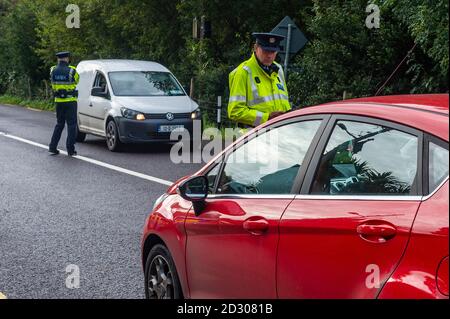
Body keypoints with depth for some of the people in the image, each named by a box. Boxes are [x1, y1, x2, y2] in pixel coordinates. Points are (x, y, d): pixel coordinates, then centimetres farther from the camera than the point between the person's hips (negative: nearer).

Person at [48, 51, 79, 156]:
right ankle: (70, 150, -1)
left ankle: (52, 147, 12)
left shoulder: (53, 70, 0)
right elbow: (77, 80, 6)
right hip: (70, 101, -4)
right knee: (71, 125, 2)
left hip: (58, 101, 4)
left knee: (59, 124, 16)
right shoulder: (71, 70, -11)